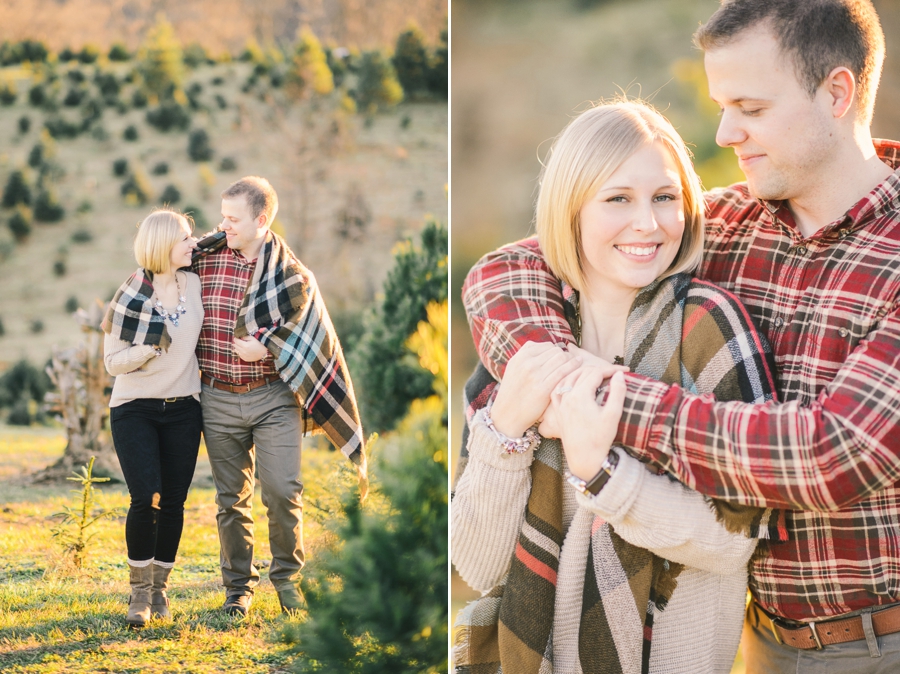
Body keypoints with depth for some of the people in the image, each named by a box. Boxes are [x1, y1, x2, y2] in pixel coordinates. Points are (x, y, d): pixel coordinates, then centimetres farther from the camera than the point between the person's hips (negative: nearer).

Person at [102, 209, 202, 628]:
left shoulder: (195, 283, 1)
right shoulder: (131, 296, -9)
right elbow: (112, 361, -8)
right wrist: (151, 345, -22)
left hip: (183, 409, 4)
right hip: (135, 409, -4)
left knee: (173, 503, 2)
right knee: (146, 499, -14)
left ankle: (160, 588, 18)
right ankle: (139, 592, 2)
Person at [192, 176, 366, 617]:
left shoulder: (292, 275, -3)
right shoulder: (206, 261, 3)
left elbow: (307, 335, -3)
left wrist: (266, 348, -14)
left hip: (273, 398, -2)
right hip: (218, 400, 2)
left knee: (282, 490, -11)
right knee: (231, 498, 9)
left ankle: (286, 576, 11)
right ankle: (238, 586, 21)